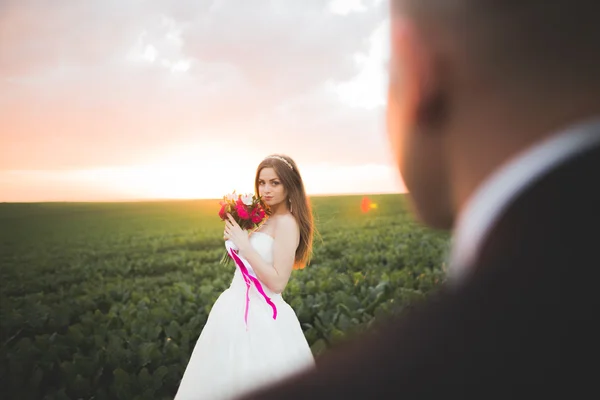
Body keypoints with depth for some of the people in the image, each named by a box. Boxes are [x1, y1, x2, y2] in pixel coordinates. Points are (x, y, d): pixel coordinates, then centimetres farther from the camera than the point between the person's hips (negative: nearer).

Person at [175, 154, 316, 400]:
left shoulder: (287, 222, -18)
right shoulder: (268, 220, 10)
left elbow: (277, 282, -23)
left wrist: (244, 244, -21)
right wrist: (236, 239, -1)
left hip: (258, 314, -9)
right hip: (240, 308, 10)